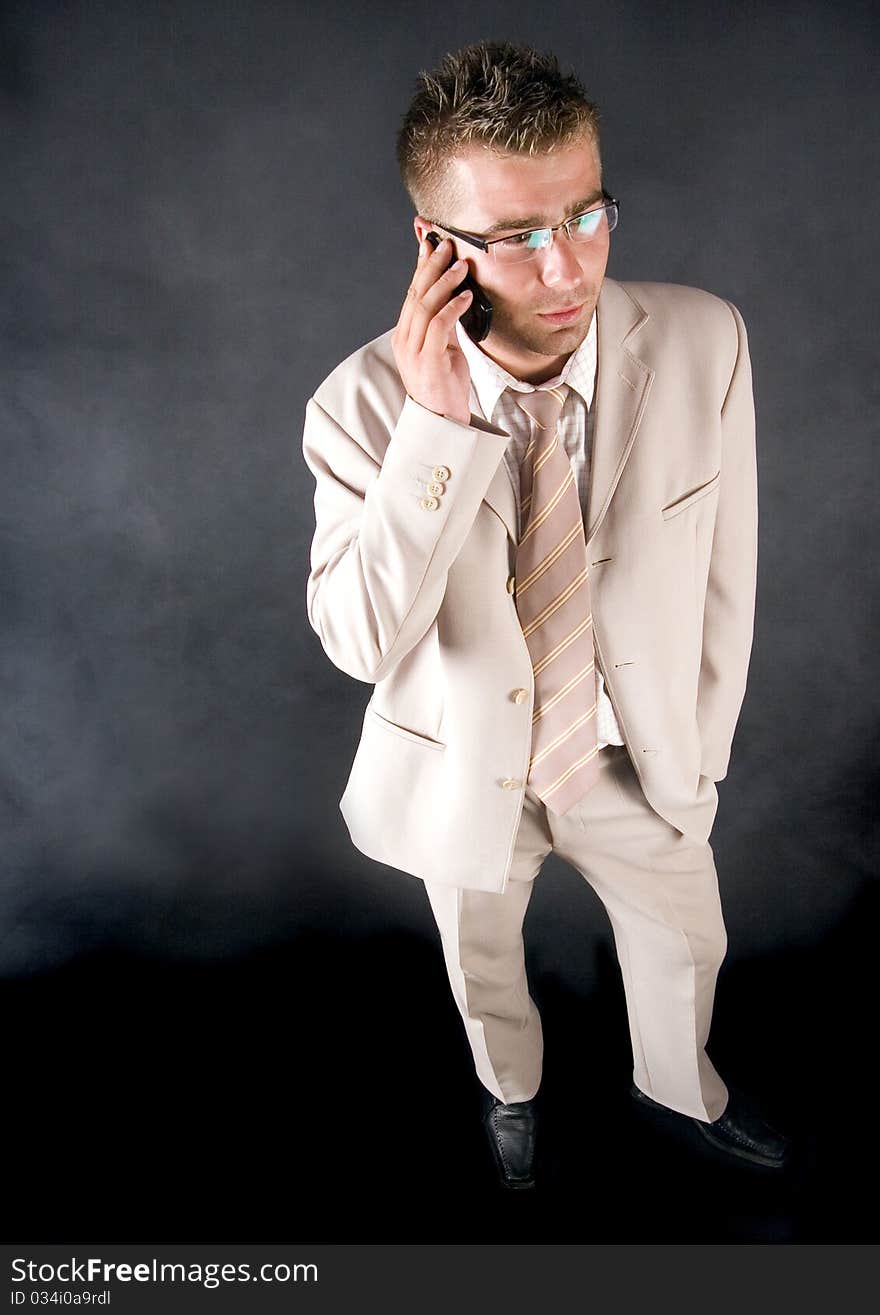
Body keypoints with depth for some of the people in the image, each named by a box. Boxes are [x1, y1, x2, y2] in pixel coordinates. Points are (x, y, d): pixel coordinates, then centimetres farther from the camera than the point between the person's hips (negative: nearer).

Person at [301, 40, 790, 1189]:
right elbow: (360, 642, -29)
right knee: (484, 964, 26)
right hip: (466, 770, -1)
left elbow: (723, 573, -9)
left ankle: (678, 1085, 63)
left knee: (686, 939, 26)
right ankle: (511, 1090, 64)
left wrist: (697, 752, 0)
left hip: (633, 755, 2)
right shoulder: (363, 404, -24)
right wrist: (436, 427, -39)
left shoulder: (705, 343, -20)